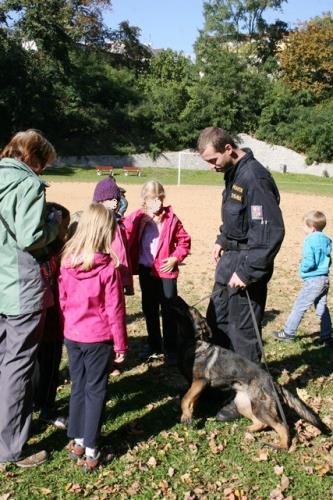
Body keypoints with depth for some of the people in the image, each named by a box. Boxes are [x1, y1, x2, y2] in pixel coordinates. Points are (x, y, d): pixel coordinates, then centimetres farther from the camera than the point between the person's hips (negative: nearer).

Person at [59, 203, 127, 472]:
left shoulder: (67, 262, -3)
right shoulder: (108, 267, -18)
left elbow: (63, 300, 5)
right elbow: (115, 309, -14)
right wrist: (121, 343, -4)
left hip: (72, 335, 5)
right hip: (98, 338, -5)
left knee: (78, 387, 17)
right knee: (95, 390, 6)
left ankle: (77, 441, 26)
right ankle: (91, 450, 10)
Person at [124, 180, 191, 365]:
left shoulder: (171, 218, -6)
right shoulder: (137, 218, -3)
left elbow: (184, 240, 2)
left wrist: (176, 258, -9)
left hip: (166, 271, -2)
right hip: (145, 270, 2)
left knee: (169, 311, 4)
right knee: (149, 309, 14)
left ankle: (170, 349, 15)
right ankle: (154, 345, 30)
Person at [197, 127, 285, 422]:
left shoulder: (254, 178, -23)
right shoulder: (233, 173, 7)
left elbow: (272, 232, -27)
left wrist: (248, 272, -25)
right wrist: (222, 240, 11)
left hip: (247, 267, -10)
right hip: (229, 262, 10)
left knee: (243, 332, 2)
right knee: (216, 321, 20)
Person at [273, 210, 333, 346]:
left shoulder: (310, 241, -16)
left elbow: (309, 262, -22)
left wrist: (302, 268, -4)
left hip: (313, 280, -8)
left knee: (299, 307, 3)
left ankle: (288, 333, 12)